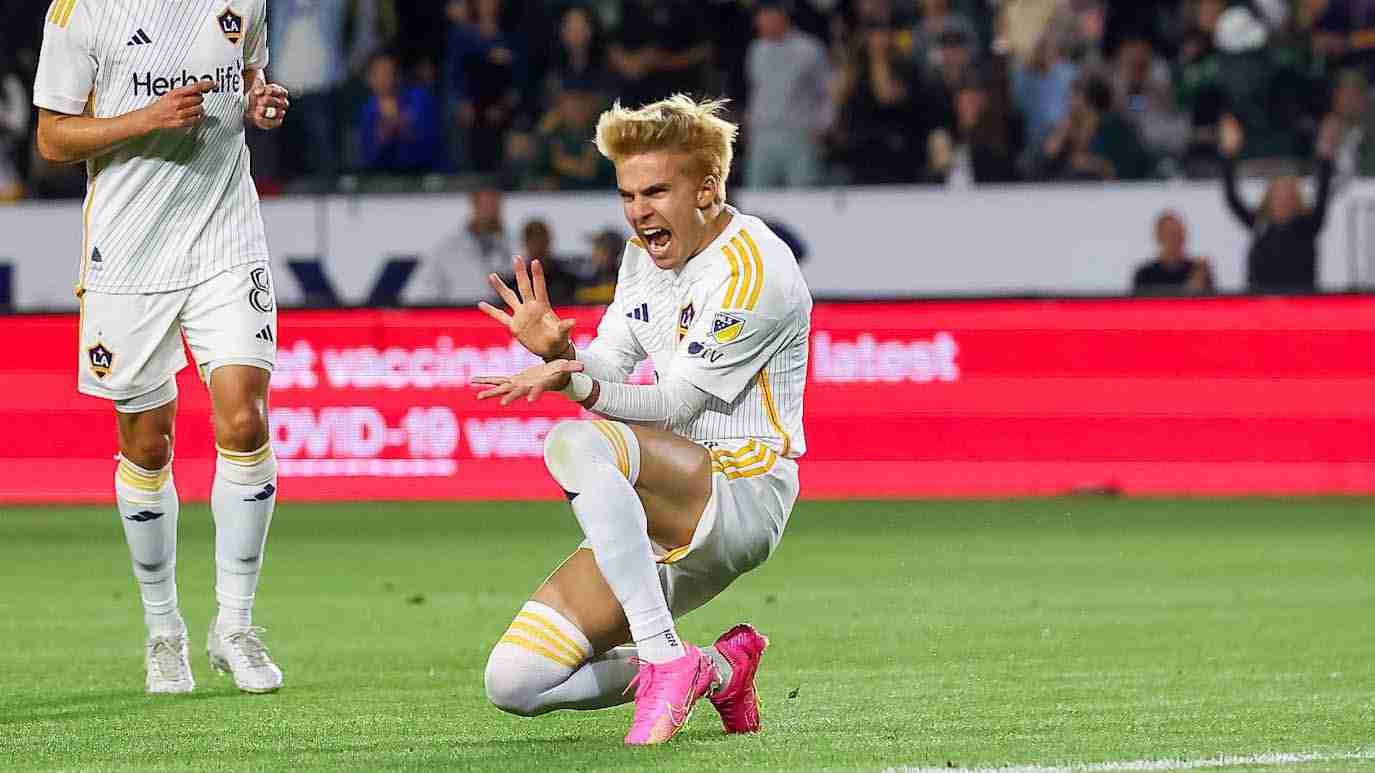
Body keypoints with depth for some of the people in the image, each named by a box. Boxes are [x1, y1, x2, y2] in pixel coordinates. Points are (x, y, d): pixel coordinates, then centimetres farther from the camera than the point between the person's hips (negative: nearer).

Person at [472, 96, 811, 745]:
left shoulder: (752, 270, -14)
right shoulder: (646, 250, 11)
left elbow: (674, 405, -16)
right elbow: (609, 368, 9)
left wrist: (573, 382, -32)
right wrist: (558, 353, -14)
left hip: (743, 494, -8)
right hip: (668, 516, 8)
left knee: (577, 444, -36)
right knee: (513, 682, -6)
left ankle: (666, 660, -33)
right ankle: (719, 670, 10)